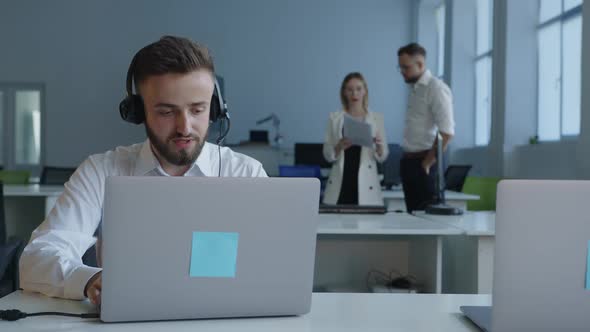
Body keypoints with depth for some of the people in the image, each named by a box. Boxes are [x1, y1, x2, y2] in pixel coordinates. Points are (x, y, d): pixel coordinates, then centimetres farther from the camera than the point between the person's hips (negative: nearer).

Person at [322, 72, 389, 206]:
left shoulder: (377, 118, 5)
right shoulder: (335, 118, 6)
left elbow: (382, 157, 4)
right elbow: (327, 155, 4)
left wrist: (379, 145, -16)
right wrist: (339, 147, -15)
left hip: (365, 185, 0)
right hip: (340, 184, 1)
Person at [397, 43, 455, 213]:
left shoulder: (436, 89, -11)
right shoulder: (414, 89, 15)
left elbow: (446, 132, -19)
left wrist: (428, 163, -15)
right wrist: (407, 159, 10)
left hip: (422, 164, -8)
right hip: (410, 161, 8)